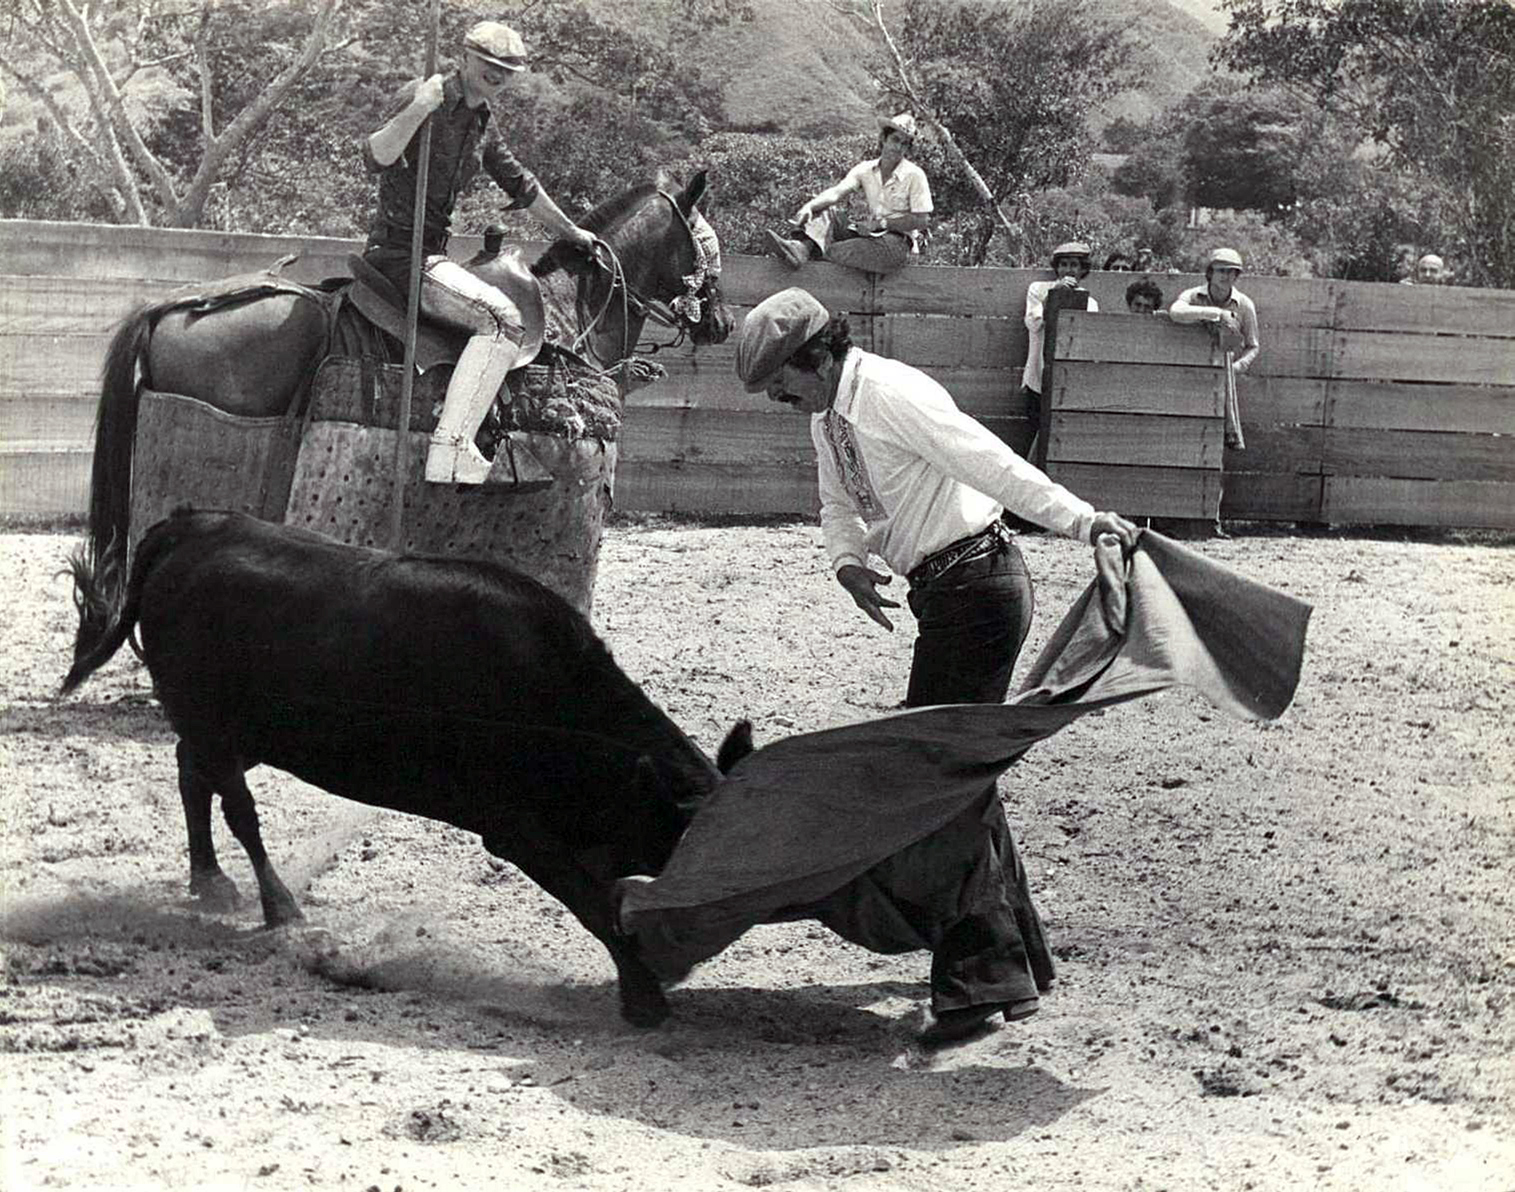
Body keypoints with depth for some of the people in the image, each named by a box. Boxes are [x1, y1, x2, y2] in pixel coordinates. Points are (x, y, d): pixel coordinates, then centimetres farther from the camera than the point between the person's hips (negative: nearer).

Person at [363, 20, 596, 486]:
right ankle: (450, 449, -37)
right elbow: (375, 158, -23)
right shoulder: (422, 96, -9)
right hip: (399, 251, -10)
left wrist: (570, 232, 36)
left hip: (432, 254, 10)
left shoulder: (483, 124, 16)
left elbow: (520, 185, 30)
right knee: (503, 320, -28)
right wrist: (417, 110, -37)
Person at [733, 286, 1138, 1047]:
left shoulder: (894, 397, -19)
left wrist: (1080, 521, -35)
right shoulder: (827, 418, 11)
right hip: (946, 594, 10)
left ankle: (979, 977, -10)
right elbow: (839, 506, 20)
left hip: (975, 588, -10)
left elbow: (992, 464, -27)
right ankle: (1015, 957, 31)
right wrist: (847, 560, -2)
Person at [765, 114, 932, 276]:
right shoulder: (866, 170, 4)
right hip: (869, 233, 5)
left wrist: (883, 223, -18)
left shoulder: (915, 175, -8)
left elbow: (922, 220, -10)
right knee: (827, 211, -9)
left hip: (897, 241, -5)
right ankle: (803, 247, -38)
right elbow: (836, 192, -9)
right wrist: (809, 207, -28)